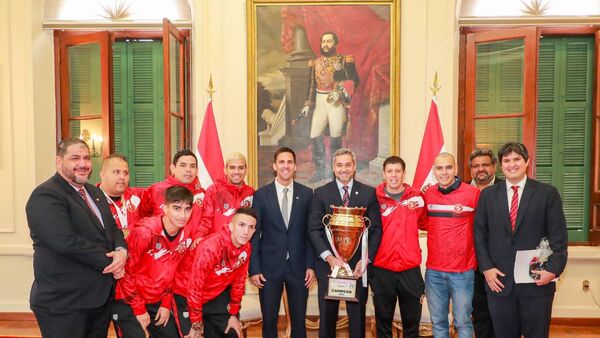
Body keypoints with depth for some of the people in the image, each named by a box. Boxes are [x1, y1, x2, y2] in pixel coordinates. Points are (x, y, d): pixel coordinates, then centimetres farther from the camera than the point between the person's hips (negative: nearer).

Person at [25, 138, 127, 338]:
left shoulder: (94, 192, 13)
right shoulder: (45, 196, -15)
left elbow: (113, 228, 12)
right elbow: (66, 242, -26)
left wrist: (121, 251, -11)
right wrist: (110, 261, -17)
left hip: (101, 297, 8)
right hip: (63, 304, -7)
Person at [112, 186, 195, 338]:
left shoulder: (186, 237, -7)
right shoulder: (145, 232, -25)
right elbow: (126, 272, -17)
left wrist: (166, 304, 4)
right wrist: (139, 309, -12)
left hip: (156, 301, 6)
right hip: (127, 301, -5)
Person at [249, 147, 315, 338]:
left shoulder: (307, 194, 2)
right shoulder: (261, 195, 0)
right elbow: (254, 234, -1)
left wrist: (311, 265, -1)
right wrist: (254, 269, -5)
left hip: (298, 266, 1)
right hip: (269, 267, 0)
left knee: (299, 321, 10)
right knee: (269, 322, 10)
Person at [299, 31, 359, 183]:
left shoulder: (344, 60, -2)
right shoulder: (315, 63, 12)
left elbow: (354, 80, -7)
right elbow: (311, 85, 15)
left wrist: (340, 92, -21)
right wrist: (307, 105, 9)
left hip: (337, 102, -4)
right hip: (320, 102, 5)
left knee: (335, 137, -3)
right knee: (315, 136, -1)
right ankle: (321, 171, 12)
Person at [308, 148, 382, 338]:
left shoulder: (369, 193, 4)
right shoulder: (321, 193, 3)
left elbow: (376, 230, 2)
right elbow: (314, 229, -3)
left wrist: (366, 259, -10)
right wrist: (328, 257, -15)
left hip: (359, 265, 0)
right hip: (328, 264, 0)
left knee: (358, 317, 10)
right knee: (327, 317, 10)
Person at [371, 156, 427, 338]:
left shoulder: (416, 197, 1)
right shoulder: (374, 197, -4)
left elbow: (424, 223, 13)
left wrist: (426, 199, -1)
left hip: (410, 269, 1)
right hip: (381, 270, -1)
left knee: (412, 322, 14)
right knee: (383, 323, 13)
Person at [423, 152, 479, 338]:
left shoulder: (473, 193, -8)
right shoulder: (428, 194, 3)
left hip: (462, 271, -3)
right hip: (433, 271, 3)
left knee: (463, 322, 7)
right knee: (438, 322, 13)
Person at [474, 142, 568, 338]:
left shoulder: (548, 193, 0)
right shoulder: (488, 195, 6)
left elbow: (558, 236, -2)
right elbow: (480, 234, 4)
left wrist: (553, 269, -11)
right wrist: (486, 267, -4)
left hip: (537, 281, -1)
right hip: (498, 280, 2)